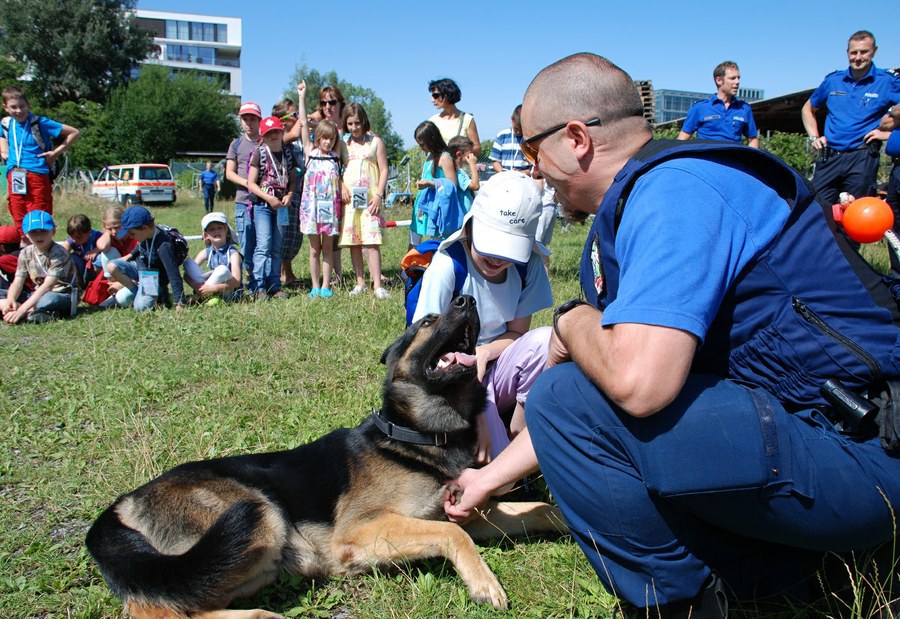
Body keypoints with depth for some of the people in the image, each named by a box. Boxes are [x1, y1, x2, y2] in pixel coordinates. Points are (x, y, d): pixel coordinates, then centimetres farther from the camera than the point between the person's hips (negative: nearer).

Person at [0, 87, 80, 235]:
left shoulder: (40, 123, -4)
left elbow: (74, 133, -5)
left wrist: (56, 152, -7)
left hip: (37, 177, -5)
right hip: (14, 179, 6)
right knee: (19, 224, 7)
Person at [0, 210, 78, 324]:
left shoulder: (58, 254, -17)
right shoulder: (26, 253, 3)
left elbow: (47, 285, -26)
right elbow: (17, 282, 0)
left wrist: (21, 310, -33)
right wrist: (10, 300, -24)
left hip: (63, 296, -7)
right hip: (38, 295, 7)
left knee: (49, 299, -42)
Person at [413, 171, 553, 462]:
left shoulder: (528, 265, -8)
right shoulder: (448, 266, -20)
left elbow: (517, 332, 1)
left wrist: (484, 353, -23)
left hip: (496, 369, 5)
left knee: (545, 340, -27)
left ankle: (518, 429, -10)